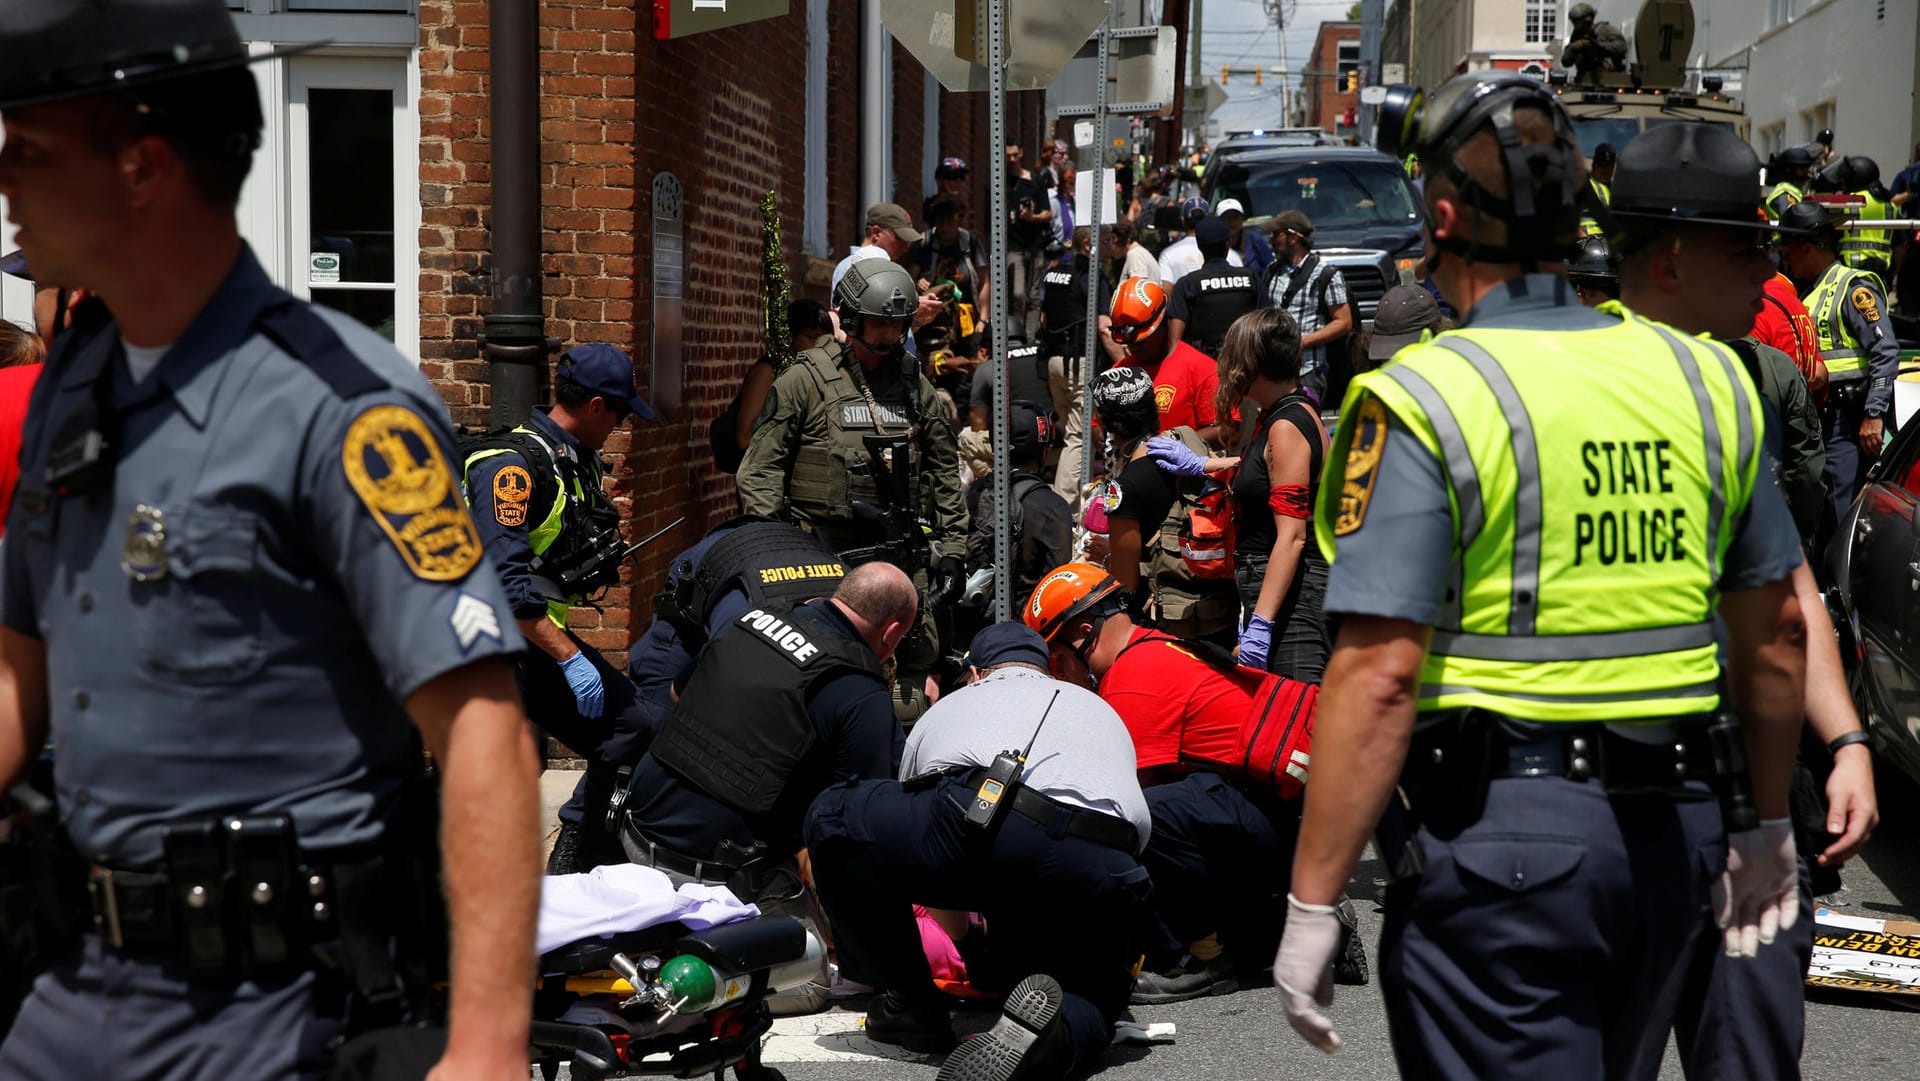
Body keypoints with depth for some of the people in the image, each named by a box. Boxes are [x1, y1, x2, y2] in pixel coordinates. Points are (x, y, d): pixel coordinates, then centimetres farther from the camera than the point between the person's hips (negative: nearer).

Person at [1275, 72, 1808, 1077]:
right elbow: (1776, 634, 12)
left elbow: (1379, 674, -19)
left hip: (1499, 832, -6)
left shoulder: (1425, 399, -13)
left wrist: (1312, 901, -14)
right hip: (1671, 830, 6)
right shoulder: (1704, 378, 6)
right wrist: (1767, 823, 25)